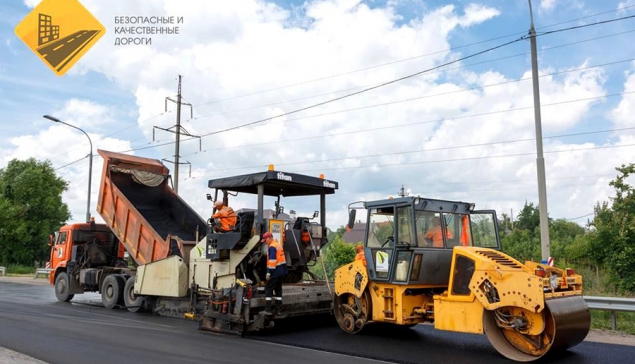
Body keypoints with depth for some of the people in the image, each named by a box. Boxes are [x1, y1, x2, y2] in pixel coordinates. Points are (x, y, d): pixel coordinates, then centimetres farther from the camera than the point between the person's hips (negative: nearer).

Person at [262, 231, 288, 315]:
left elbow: (272, 260, -23)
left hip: (275, 271, -9)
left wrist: (269, 272, -21)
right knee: (278, 289, 14)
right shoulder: (278, 244, 14)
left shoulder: (272, 247, -16)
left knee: (268, 289, -3)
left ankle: (267, 309, -5)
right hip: (281, 270, 9)